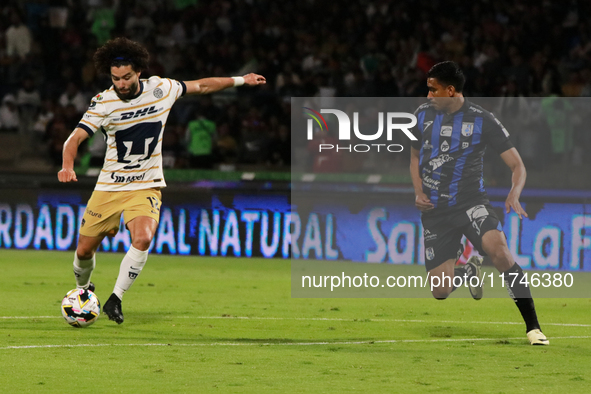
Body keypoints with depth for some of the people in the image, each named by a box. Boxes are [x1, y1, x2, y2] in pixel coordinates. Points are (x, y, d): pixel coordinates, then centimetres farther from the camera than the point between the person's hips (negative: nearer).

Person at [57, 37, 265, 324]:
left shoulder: (161, 89, -6)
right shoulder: (104, 103, -12)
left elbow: (201, 86, 11)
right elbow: (75, 138, -20)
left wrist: (240, 80, 18)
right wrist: (67, 167, -41)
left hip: (146, 187, 0)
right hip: (109, 187, 0)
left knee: (143, 239, -27)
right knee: (85, 250, 5)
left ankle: (115, 299, -14)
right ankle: (83, 289, 39)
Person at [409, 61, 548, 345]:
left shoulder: (482, 120, -9)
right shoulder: (423, 114, 4)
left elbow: (517, 165, -7)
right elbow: (415, 157, 21)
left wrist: (514, 195, -28)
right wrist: (418, 192, 2)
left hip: (470, 201, -4)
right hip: (435, 210, 4)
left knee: (497, 247, -35)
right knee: (440, 291, -3)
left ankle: (532, 326, -28)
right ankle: (468, 269, 36)